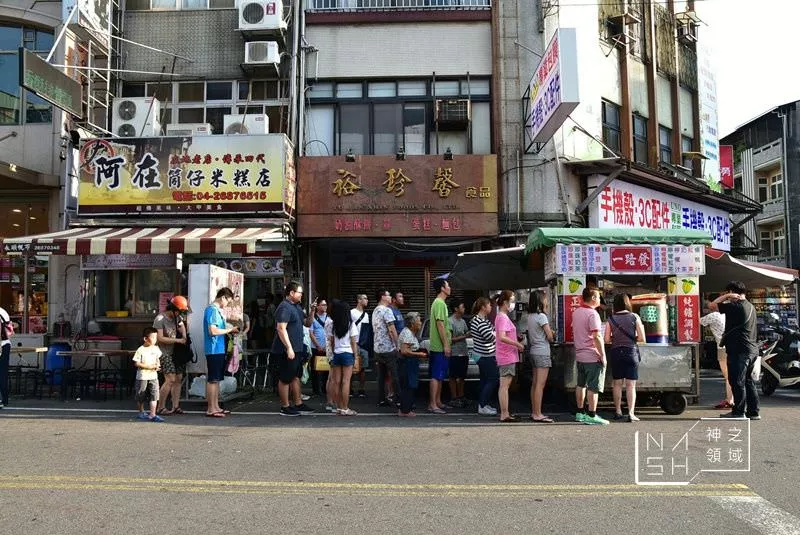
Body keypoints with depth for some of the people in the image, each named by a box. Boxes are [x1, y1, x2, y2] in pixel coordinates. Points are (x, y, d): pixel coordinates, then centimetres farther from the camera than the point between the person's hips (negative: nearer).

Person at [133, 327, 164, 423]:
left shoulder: (156, 349, 5)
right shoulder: (141, 350, -11)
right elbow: (136, 363, -13)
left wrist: (157, 366, -4)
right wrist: (149, 366, -18)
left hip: (153, 376, 4)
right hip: (142, 376, -3)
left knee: (154, 395, -7)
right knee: (141, 396, 11)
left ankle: (152, 414, -6)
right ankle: (141, 412, 29)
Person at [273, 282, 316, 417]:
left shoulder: (297, 307, 14)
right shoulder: (284, 308, -16)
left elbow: (306, 323, 22)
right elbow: (281, 329, -23)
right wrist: (289, 348, -26)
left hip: (296, 349, 10)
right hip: (286, 351, -10)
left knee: (296, 377, 14)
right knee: (285, 379, 0)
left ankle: (298, 405, 22)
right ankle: (285, 408, 8)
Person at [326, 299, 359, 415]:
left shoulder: (332, 324, 4)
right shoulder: (350, 324, -5)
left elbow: (331, 342, 6)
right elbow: (353, 342, -5)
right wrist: (355, 357, 1)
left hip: (336, 353, 4)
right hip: (348, 353, -3)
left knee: (336, 382, 7)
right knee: (346, 382, -3)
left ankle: (339, 407, 13)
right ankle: (345, 409, -2)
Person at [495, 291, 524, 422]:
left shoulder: (502, 317, 16)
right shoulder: (503, 318, -16)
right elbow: (502, 337, -28)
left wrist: (516, 343, 14)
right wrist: (518, 344, -20)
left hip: (508, 356, 10)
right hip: (507, 356, -10)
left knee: (505, 385, 13)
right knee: (504, 385, -7)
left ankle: (505, 413, 19)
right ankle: (504, 414, -5)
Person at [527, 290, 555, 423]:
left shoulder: (530, 316, 10)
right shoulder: (541, 316, -14)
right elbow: (550, 337, -13)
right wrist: (551, 337, 9)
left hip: (533, 351, 9)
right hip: (542, 353, -9)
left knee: (534, 384, 11)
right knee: (540, 384, -7)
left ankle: (534, 412, 16)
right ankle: (538, 415, -6)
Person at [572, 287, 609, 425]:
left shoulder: (576, 313, 12)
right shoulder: (592, 313, -15)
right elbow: (597, 336, -21)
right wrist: (603, 355, -17)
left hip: (579, 355, 8)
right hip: (592, 356, -8)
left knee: (581, 385, 15)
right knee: (593, 387, -3)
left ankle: (580, 413, 21)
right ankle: (592, 416, -2)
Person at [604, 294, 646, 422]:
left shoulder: (611, 318, -2)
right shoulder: (634, 317, -5)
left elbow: (607, 340, -5)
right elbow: (642, 338, -7)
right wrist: (632, 338, 12)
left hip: (616, 352, 1)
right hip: (631, 352, -1)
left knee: (617, 384, 12)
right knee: (631, 385, 3)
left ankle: (618, 412, 19)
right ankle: (631, 413, -2)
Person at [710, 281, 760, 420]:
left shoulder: (735, 306, -15)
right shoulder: (751, 307, 15)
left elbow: (711, 306, -13)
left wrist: (725, 296, -5)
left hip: (739, 350, -9)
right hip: (752, 349, 9)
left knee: (737, 381, -2)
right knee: (748, 381, 13)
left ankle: (739, 411, 2)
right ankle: (753, 412, 16)